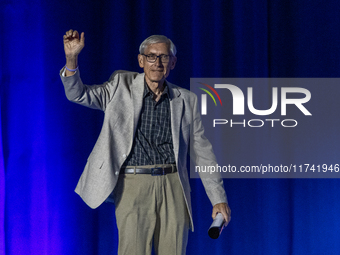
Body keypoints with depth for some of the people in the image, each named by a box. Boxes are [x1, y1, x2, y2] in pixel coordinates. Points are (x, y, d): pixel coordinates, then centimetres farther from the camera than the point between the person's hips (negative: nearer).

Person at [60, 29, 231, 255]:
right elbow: (78, 94, 0)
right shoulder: (122, 86, 7)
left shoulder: (186, 100, 10)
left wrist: (219, 199, 8)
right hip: (134, 185, -2)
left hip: (173, 187, 2)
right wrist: (71, 58, -18)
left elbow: (203, 152, 11)